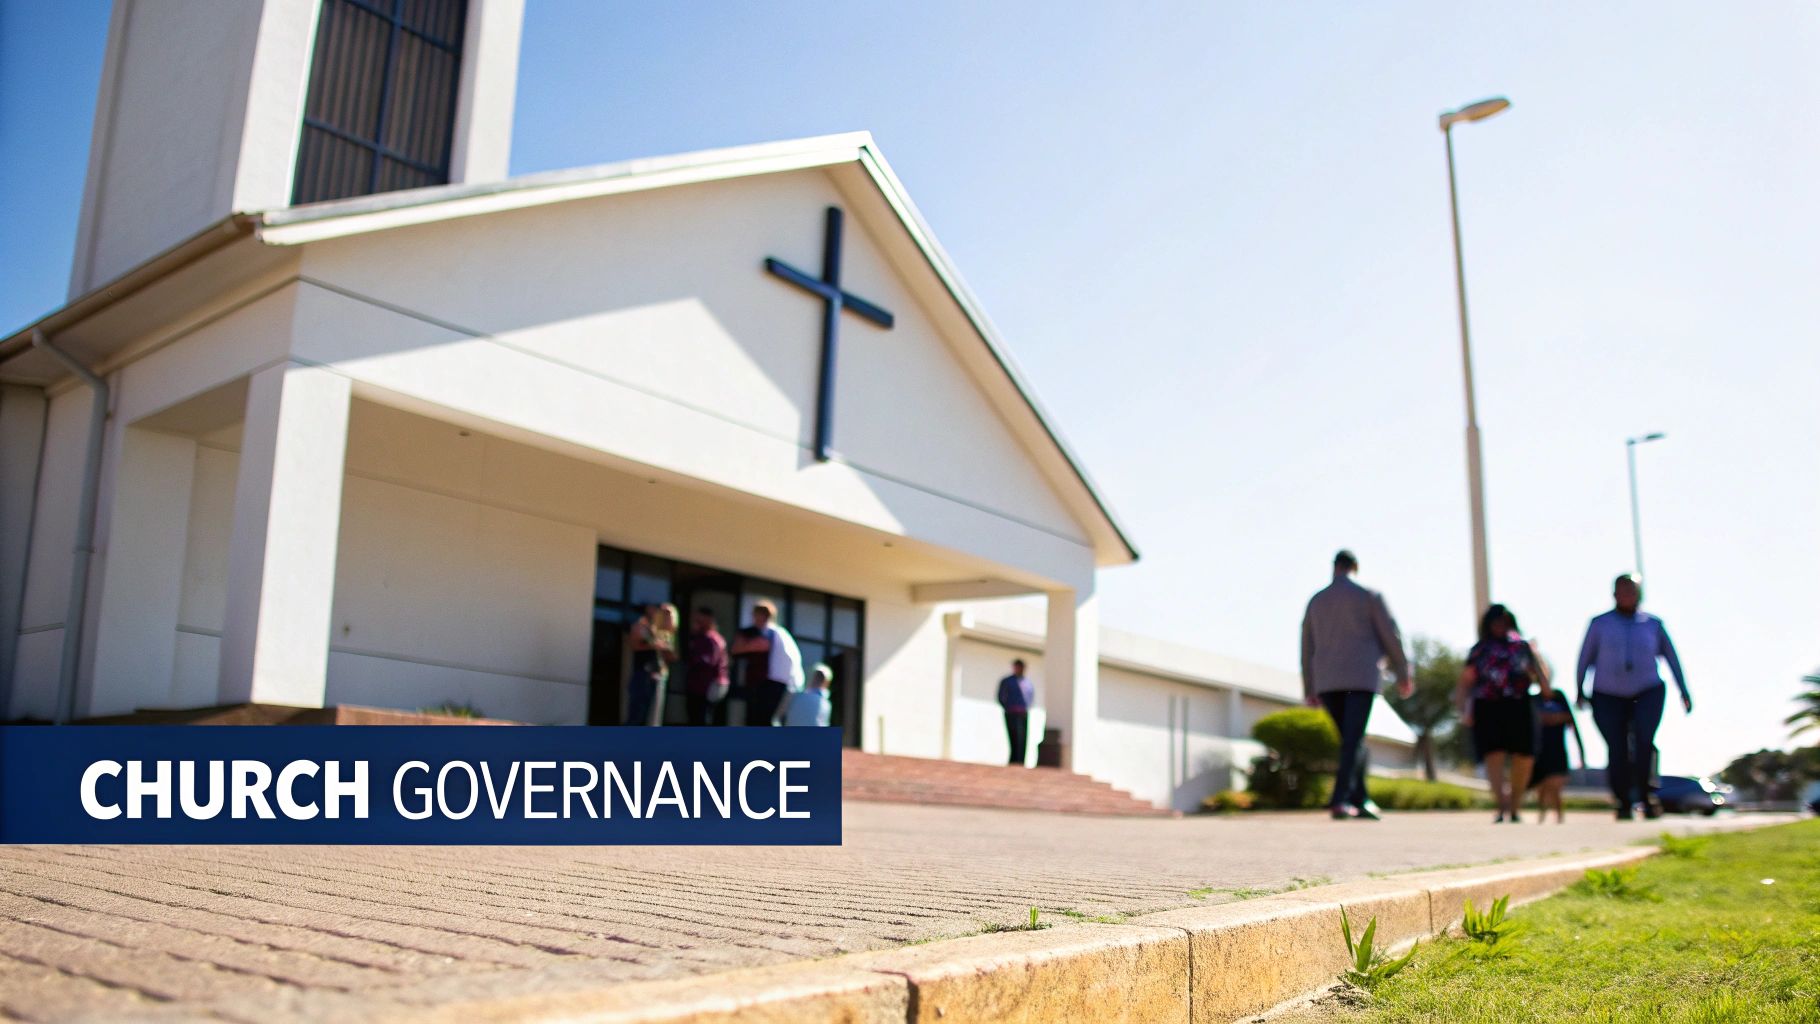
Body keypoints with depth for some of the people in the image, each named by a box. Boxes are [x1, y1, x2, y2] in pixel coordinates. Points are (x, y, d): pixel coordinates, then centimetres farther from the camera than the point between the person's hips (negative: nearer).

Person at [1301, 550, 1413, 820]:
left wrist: (1309, 689, 17)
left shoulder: (1316, 601, 12)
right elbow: (1390, 636, 0)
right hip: (1361, 678, -4)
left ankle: (1360, 800, 11)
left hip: (1328, 681, 4)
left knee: (1352, 740, 15)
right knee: (1353, 741, -9)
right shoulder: (1369, 596, 1)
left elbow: (1307, 647, 13)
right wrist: (1403, 674, 9)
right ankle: (1339, 800, -22)